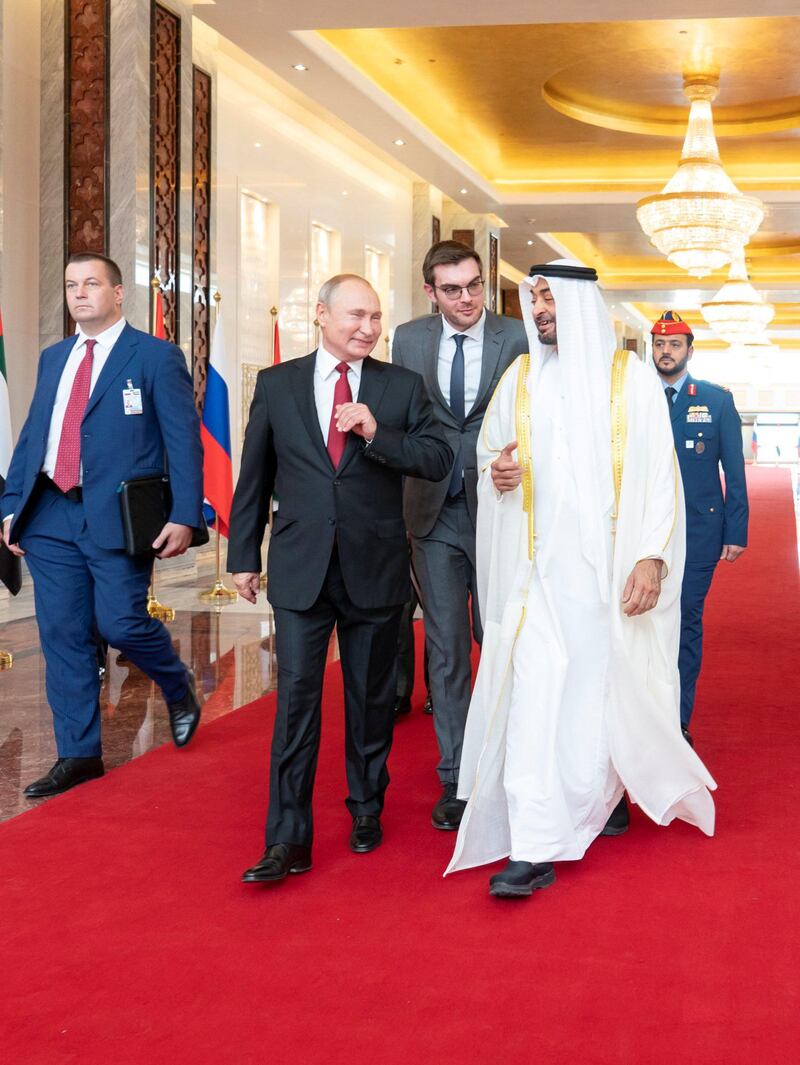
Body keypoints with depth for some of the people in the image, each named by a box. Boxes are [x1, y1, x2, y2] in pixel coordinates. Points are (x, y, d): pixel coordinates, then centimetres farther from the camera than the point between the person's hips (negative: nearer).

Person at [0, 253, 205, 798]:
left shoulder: (156, 356, -1)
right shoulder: (53, 358, 16)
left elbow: (183, 440, -6)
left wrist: (185, 515, -14)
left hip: (117, 516, -5)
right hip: (50, 517, 5)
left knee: (121, 623, -11)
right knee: (64, 636, 5)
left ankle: (178, 687, 22)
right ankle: (79, 754, 16)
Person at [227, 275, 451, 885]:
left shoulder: (402, 387, 3)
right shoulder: (277, 384, 4)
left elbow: (439, 460, -5)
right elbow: (254, 477, 8)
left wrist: (377, 433, -19)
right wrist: (244, 555, 8)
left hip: (375, 569, 1)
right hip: (300, 569, 0)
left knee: (371, 698, 12)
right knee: (296, 697, -5)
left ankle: (367, 811, 31)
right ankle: (288, 840, -1)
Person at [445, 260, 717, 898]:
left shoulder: (630, 378, -1)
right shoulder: (520, 378, 8)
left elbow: (659, 473, -4)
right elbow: (488, 449, 17)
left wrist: (652, 556, -14)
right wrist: (496, 470, -8)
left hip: (610, 566, -1)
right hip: (541, 565, 2)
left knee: (607, 687, 9)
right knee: (534, 692, -7)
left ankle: (605, 791, 36)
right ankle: (533, 848, -4)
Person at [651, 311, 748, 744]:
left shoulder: (717, 400, 2)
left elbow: (734, 470, 2)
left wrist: (736, 532, -4)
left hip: (698, 529, -1)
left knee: (686, 622, 2)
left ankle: (678, 721, 9)